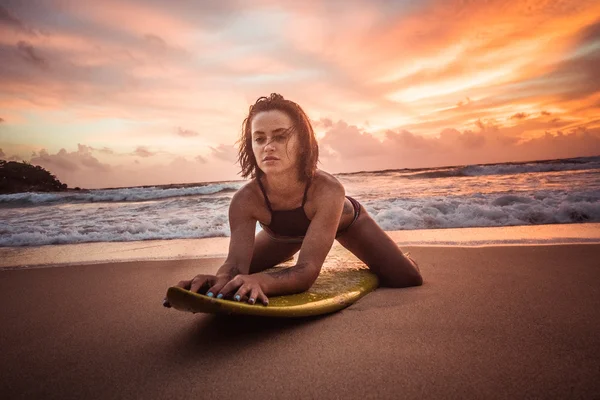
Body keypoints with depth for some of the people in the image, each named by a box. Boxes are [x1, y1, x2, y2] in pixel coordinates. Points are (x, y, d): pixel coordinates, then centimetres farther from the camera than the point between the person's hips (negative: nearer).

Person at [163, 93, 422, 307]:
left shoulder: (328, 190, -45)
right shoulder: (245, 200, -36)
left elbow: (307, 270, -51)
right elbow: (236, 263, -40)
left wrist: (259, 280, -73)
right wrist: (221, 280, -65)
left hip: (345, 221, -2)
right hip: (289, 232, 3)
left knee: (408, 280, -10)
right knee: (231, 281, 6)